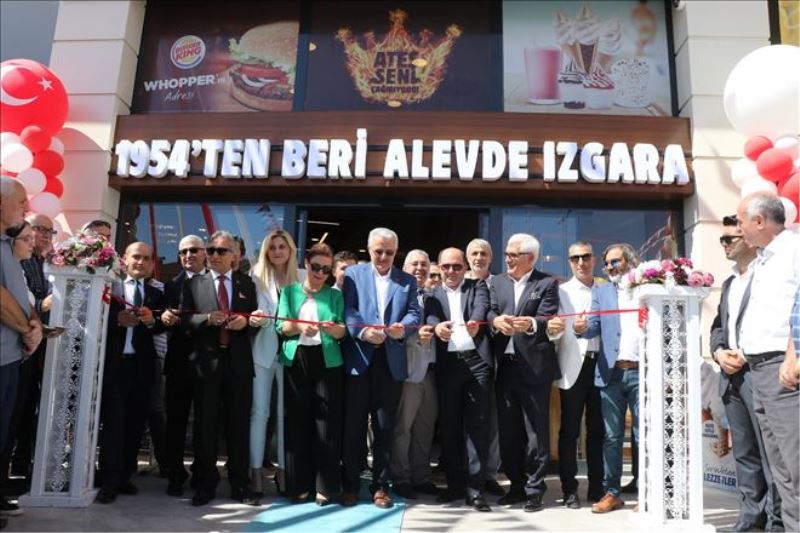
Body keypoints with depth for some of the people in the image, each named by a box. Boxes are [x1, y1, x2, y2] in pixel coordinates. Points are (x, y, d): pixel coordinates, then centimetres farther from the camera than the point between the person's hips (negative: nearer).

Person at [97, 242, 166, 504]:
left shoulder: (156, 294, 12)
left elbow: (163, 326, 1)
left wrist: (152, 321, -19)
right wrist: (117, 319, -21)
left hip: (142, 365, 3)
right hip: (113, 362, -3)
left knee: (135, 423, 9)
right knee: (113, 421, -2)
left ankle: (124, 475, 21)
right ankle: (109, 480, 4)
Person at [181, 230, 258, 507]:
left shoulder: (246, 283, 11)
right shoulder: (193, 284, 8)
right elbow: (184, 319, -1)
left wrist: (245, 321, -11)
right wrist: (207, 318, -18)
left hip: (239, 362, 1)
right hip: (206, 362, -1)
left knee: (239, 425, 7)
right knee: (205, 425, 5)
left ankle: (240, 485, 17)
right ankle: (205, 484, 17)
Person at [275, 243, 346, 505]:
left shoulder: (335, 295, 8)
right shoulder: (289, 291, 9)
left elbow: (343, 331, 1)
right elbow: (281, 326, 1)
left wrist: (332, 328, -20)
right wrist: (300, 327, -19)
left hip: (327, 361, 0)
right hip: (296, 361, 1)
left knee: (327, 421, -2)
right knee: (297, 421, 3)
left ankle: (325, 486, 7)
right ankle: (299, 484, 13)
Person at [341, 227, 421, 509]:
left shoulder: (407, 280, 13)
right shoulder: (354, 273, 8)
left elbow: (414, 312, 1)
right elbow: (347, 309, -4)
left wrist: (403, 326, -21)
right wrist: (363, 331, -22)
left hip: (391, 361, 1)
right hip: (358, 358, -1)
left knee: (385, 426, 8)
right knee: (354, 424, 5)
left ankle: (380, 485, 20)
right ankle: (350, 485, 18)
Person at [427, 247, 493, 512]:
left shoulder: (478, 286, 11)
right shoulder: (433, 294, 14)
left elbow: (481, 307, -9)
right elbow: (429, 316, -6)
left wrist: (474, 322, -33)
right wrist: (437, 326, -31)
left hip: (476, 360, -2)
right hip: (447, 364, 2)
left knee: (477, 425, -2)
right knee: (449, 426, 7)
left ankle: (474, 487, 5)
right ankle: (455, 484, 20)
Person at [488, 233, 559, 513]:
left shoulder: (547, 284, -1)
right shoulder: (498, 282, 12)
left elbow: (547, 319, -13)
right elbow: (490, 311, -1)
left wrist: (530, 323, -34)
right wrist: (496, 320, -24)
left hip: (534, 366, -5)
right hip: (505, 365, 5)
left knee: (536, 431, 2)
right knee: (508, 430, 12)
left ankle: (534, 490, 14)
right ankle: (517, 486, 26)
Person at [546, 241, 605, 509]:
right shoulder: (561, 292, 2)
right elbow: (555, 331, -8)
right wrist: (552, 329, -31)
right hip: (574, 367, -2)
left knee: (598, 429, 9)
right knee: (569, 430, 2)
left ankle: (597, 487, 19)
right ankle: (569, 489, 10)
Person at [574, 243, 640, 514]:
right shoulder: (601, 291, 13)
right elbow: (595, 326, 3)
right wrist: (582, 328, -20)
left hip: (642, 372, -2)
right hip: (611, 373, 2)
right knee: (611, 436, 6)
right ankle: (611, 492, 15)